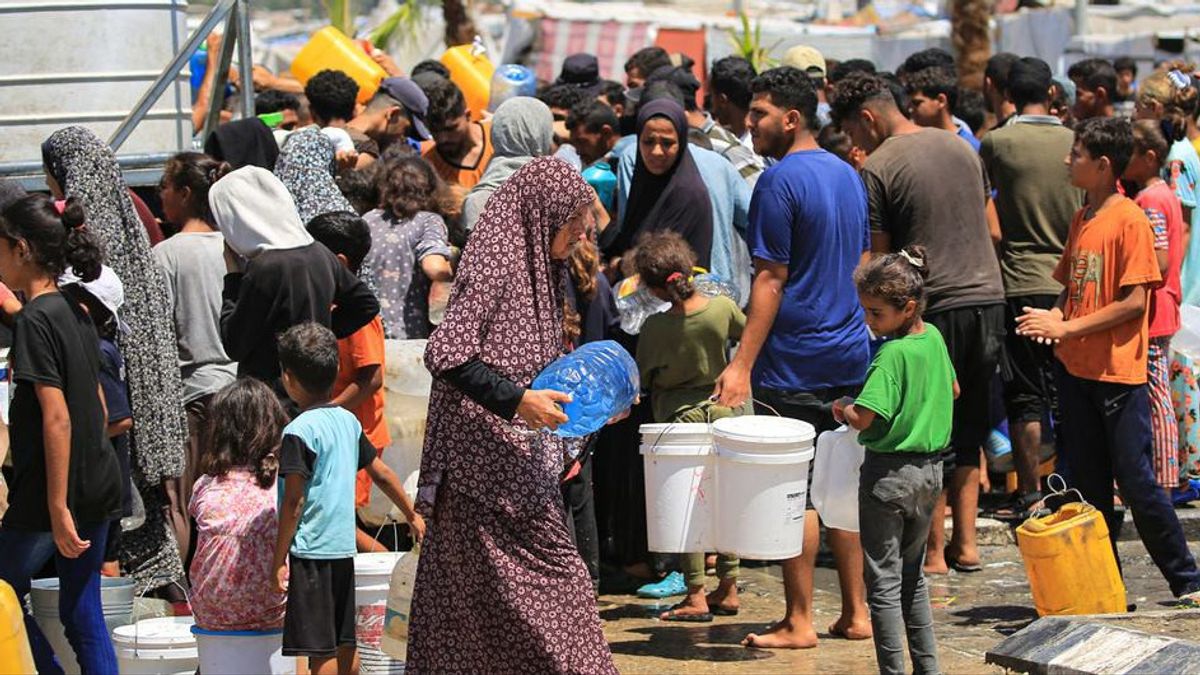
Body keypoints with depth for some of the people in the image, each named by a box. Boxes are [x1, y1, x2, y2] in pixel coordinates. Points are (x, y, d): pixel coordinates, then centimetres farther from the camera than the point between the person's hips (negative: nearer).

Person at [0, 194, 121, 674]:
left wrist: (58, 508, -21)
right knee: (83, 613, 10)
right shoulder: (76, 315, 11)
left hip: (51, 494, -8)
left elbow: (57, 418, -20)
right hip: (98, 488, 8)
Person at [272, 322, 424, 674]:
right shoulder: (348, 421, 8)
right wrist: (412, 515, 29)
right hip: (344, 547, 8)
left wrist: (279, 560, -12)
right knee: (344, 644, 15)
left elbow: (294, 502, -16)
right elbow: (381, 473, 16)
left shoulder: (299, 431, -13)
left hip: (310, 552, -8)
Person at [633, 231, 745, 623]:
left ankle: (696, 597, 2)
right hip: (722, 408, 4)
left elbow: (643, 378, -6)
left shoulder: (655, 327, -18)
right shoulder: (722, 308, -11)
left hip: (678, 415, -4)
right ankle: (728, 589, 17)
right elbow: (746, 332, 10)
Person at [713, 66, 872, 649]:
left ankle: (799, 622, 0)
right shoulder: (847, 175, 12)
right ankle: (855, 613, 15)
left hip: (795, 360, -8)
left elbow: (771, 279, -16)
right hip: (849, 354, 8)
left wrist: (743, 364, -16)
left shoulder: (780, 181, -13)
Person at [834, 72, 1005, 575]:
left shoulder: (878, 168, -9)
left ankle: (933, 551, 6)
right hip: (988, 296, 6)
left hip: (934, 308, -6)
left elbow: (879, 257, -7)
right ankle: (965, 543, 16)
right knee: (968, 430, 14)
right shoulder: (961, 147, 10)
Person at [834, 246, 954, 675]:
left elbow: (863, 418, -25)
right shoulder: (934, 337, 3)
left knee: (884, 581, -1)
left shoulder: (892, 354, -20)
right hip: (929, 470, 8)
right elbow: (952, 390, 20)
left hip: (889, 473, -8)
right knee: (913, 575, 19)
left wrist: (842, 410, -5)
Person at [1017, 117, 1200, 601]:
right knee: (1088, 486, 9)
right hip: (1076, 369, 8)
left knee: (1136, 483, -4)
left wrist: (1068, 327, -18)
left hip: (1119, 373, -8)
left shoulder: (1130, 220, -12)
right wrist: (1055, 318, -2)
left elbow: (1133, 302, -16)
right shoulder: (1082, 220, 11)